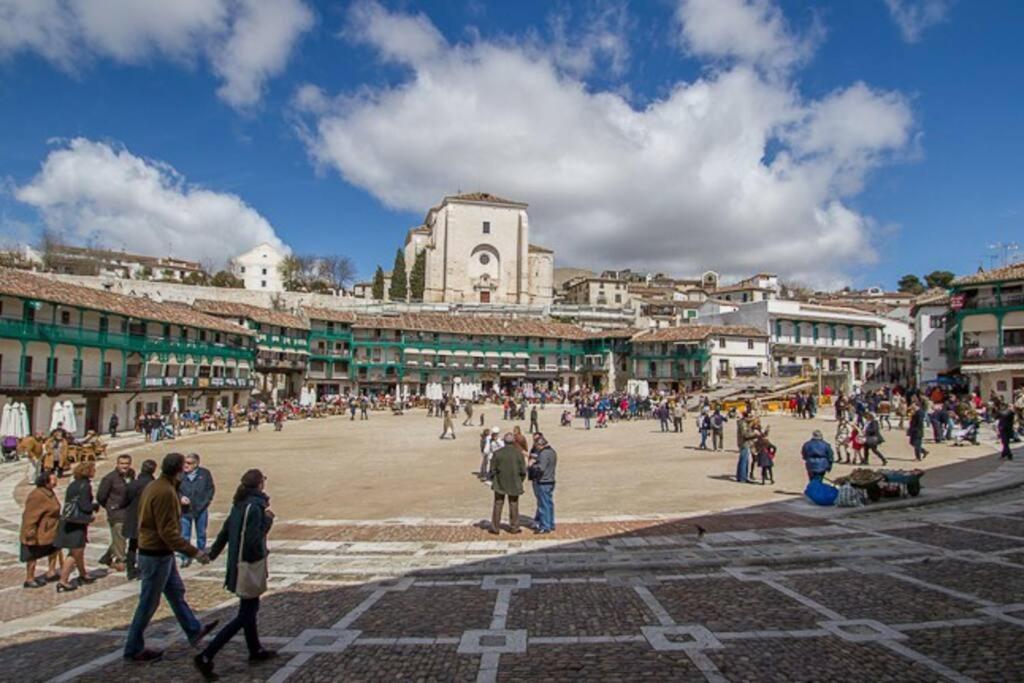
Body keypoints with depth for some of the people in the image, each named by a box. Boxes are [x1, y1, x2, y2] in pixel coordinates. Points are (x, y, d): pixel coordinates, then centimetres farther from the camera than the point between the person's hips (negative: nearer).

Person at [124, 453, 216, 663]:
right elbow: (169, 532, -26)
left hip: (161, 553, 10)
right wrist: (194, 552, -24)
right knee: (148, 603, 4)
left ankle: (194, 631, 32)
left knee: (176, 593, 19)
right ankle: (134, 649, 18)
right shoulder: (165, 492, -25)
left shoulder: (154, 487, 6)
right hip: (157, 555, -10)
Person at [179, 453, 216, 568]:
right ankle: (186, 558, 15)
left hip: (201, 509, 0)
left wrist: (207, 500, -9)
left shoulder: (204, 473, -6)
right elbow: (176, 490, 2)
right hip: (185, 510, 0)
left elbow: (211, 488, 2)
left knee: (201, 534, 14)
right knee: (184, 536, 3)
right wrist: (181, 497, -15)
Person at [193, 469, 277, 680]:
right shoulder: (254, 507, -22)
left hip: (239, 564, 9)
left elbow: (224, 532, 12)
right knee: (245, 615, 0)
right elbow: (254, 541, -24)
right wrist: (268, 520, -17)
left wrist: (212, 554, 24)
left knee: (251, 607, 21)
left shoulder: (240, 505, 4)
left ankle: (255, 651, 35)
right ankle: (205, 657, -2)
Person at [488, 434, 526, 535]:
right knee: (513, 505, 11)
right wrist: (520, 481, 10)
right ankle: (514, 527, 16)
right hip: (514, 484, 0)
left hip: (500, 483, 0)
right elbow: (523, 471, -6)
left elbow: (492, 469, -5)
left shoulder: (497, 453, -9)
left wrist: (494, 480, 11)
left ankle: (495, 527, 12)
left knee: (498, 505, 9)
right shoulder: (518, 453, -9)